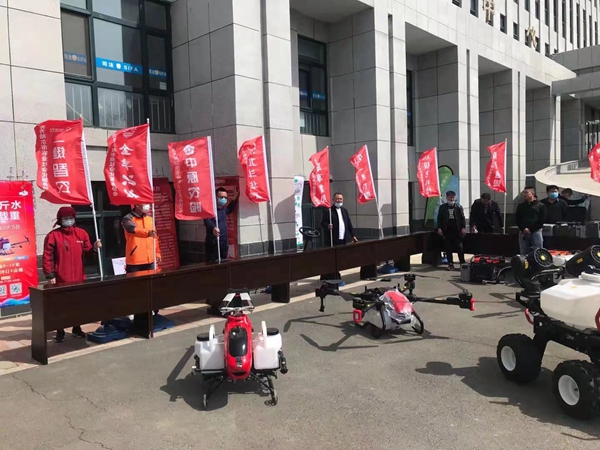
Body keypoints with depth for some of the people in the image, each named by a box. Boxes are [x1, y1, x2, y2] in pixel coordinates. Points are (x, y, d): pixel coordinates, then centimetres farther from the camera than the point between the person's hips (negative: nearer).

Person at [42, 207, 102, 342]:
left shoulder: (82, 233, 6)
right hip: (60, 279, -4)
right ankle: (60, 331, 17)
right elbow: (47, 257, -8)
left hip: (78, 277, 4)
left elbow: (86, 252, 7)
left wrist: (94, 247, -13)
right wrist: (50, 275, -12)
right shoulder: (53, 235, -7)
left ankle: (77, 328, 28)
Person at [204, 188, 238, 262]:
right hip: (213, 244, -9)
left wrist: (235, 199, 29)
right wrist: (213, 228, -55)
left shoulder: (223, 209, 12)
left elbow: (229, 209, 38)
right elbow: (207, 221, -34)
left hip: (224, 243, 9)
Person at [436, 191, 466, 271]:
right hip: (447, 231, 1)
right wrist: (439, 228, -4)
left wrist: (463, 228, -6)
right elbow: (439, 218, 6)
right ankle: (450, 264, 12)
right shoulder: (442, 207, 6)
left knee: (459, 248, -1)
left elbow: (462, 218, 2)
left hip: (457, 231, -1)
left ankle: (462, 263, 5)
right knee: (448, 248, 4)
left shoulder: (459, 207, 4)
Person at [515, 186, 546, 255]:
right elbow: (518, 220, 7)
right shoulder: (520, 206, 13)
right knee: (523, 254, 5)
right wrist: (523, 229, -10)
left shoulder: (540, 205, 3)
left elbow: (542, 220, -4)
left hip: (536, 232, -3)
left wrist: (531, 230, -11)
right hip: (523, 233, 3)